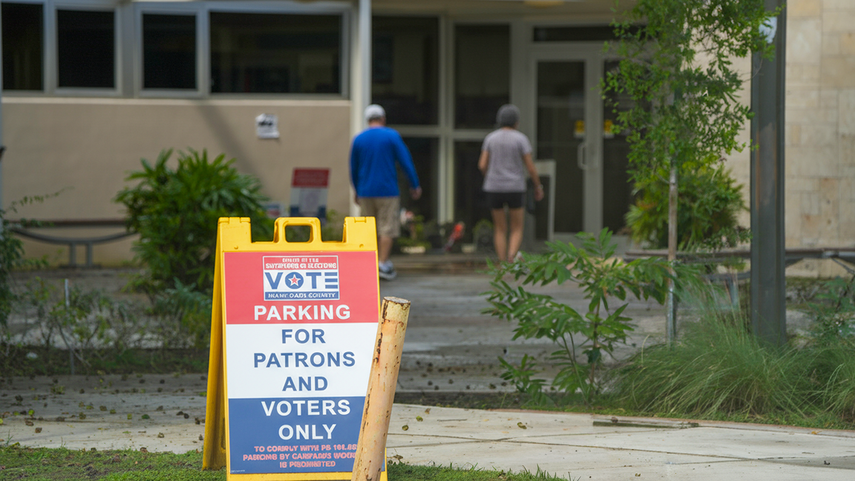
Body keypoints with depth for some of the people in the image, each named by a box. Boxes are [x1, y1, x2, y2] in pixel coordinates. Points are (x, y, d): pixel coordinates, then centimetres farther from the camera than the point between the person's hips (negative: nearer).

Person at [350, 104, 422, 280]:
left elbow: (353, 169, 13)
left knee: (372, 229, 11)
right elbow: (405, 161, -7)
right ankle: (383, 264, -8)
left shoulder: (358, 140, 5)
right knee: (388, 229, -1)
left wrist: (357, 191, 25)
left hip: (366, 192, 3)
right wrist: (415, 186, 2)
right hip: (388, 191, -3)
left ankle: (378, 262, 13)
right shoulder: (392, 136, -5)